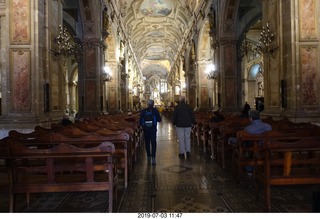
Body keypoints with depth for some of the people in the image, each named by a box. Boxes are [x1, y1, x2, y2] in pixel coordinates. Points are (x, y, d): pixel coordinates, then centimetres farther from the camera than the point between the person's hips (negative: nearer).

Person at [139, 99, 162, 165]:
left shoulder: (143, 111, 0)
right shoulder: (155, 111, -5)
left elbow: (140, 121, 2)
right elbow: (159, 120, 0)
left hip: (146, 130, 2)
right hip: (153, 130, -2)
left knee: (147, 143, 14)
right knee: (153, 143, -2)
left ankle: (148, 156, 24)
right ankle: (153, 157, -13)